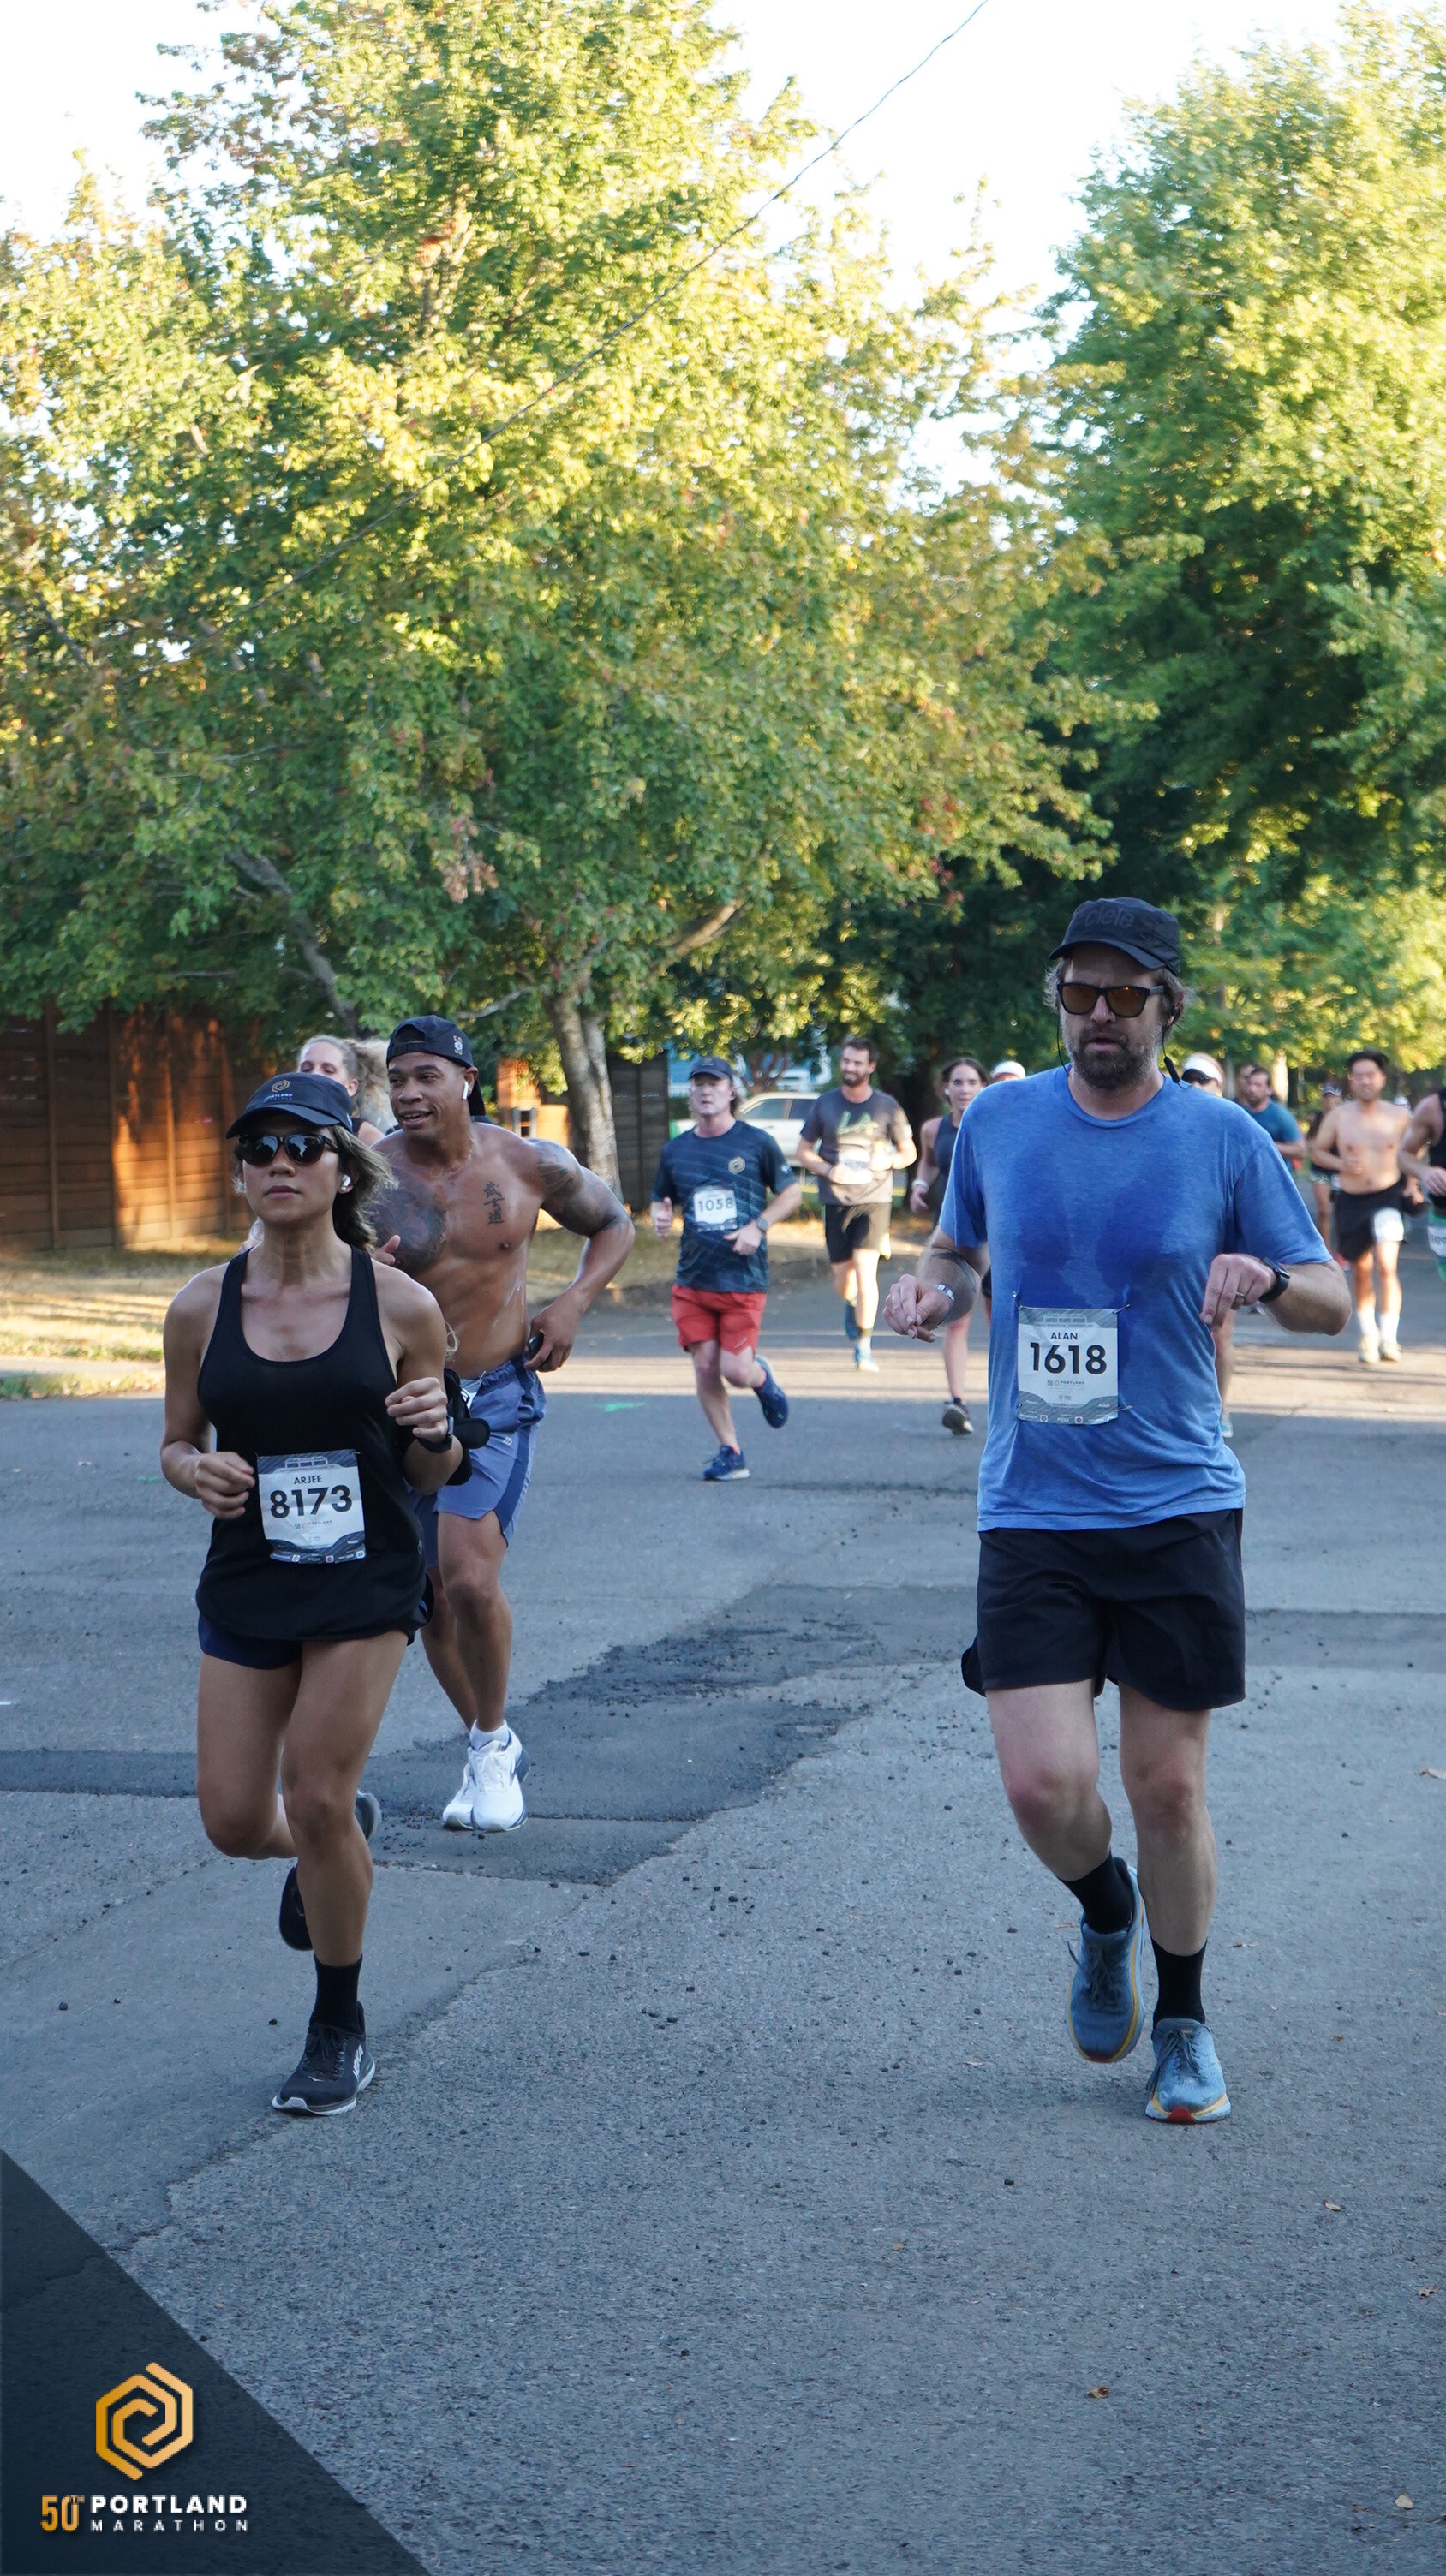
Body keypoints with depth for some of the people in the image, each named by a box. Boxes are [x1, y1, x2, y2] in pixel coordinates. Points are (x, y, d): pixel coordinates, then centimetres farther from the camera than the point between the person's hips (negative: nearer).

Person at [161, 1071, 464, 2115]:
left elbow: (431, 1474, 2)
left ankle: (341, 2031, 15)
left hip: (368, 1585, -3)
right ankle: (343, 1834, 41)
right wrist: (197, 1472, -15)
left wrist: (434, 1436, -21)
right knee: (235, 1820, 3)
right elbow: (178, 1444, 8)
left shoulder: (400, 1306, -7)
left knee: (315, 1802, -8)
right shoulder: (202, 1309, -3)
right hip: (246, 1586, 3)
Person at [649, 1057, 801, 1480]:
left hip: (743, 1279, -3)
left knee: (735, 1370, -9)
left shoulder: (757, 1143, -1)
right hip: (692, 1280, 3)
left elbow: (792, 1192, 5)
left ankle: (762, 1377, 28)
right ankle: (730, 1453, 15)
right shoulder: (675, 1151, 8)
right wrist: (660, 1217, -6)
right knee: (705, 1368, 0)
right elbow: (661, 1201, 19)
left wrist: (758, 1227, -10)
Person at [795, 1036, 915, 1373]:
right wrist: (828, 1169, -11)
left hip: (875, 1198, -2)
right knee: (841, 1274, 8)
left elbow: (908, 1152, 11)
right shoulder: (825, 1104, 4)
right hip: (835, 1200, 2)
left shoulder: (886, 1106, 1)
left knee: (865, 1268, -15)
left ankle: (864, 1345, -8)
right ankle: (851, 1305, 45)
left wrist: (889, 1160, -12)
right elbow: (802, 1151, 8)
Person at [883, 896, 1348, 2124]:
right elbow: (959, 1249, 21)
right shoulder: (996, 1123, 4)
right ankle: (1108, 1916, 26)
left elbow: (1333, 1300, 4)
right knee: (1045, 1783, -9)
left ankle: (1184, 2023, 27)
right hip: (1031, 1509, 1)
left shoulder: (1223, 1137, -1)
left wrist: (1266, 1277, -19)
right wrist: (932, 1287, -3)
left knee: (1168, 1787, 4)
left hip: (1179, 1508, -1)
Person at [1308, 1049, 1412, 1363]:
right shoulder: (1338, 1117, -2)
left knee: (1386, 1264, -20)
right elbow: (1317, 1151, 7)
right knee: (1361, 1272, 12)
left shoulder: (1400, 1117, -1)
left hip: (1388, 1198, -2)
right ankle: (1368, 1336, 29)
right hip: (1351, 1201, 2)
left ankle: (1389, 1337, -17)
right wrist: (1341, 1163, -11)